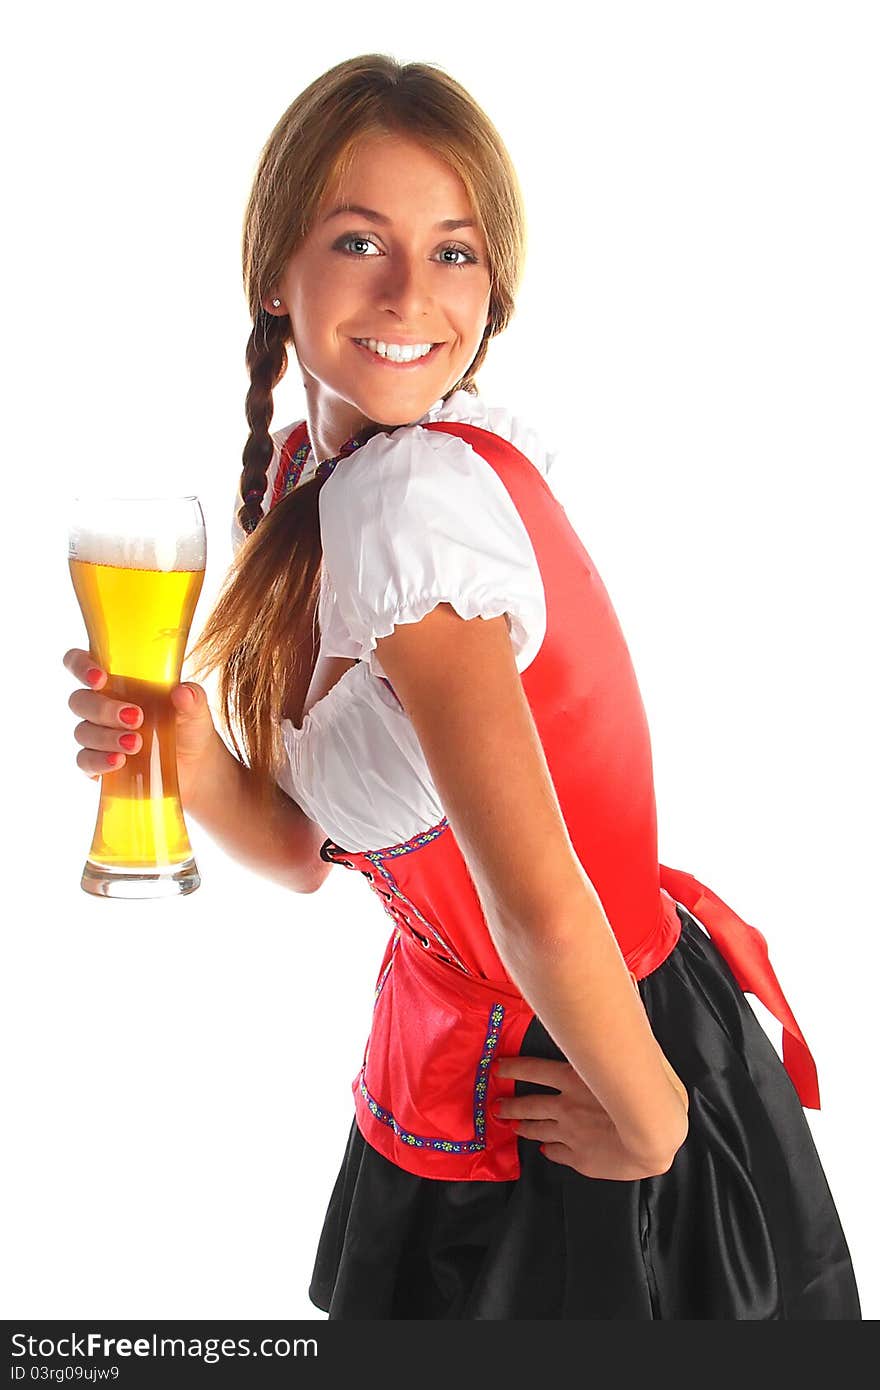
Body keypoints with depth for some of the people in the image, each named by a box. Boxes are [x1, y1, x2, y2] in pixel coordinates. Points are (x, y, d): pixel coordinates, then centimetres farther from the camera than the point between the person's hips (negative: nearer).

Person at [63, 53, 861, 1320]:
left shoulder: (409, 492, -27)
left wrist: (649, 1120, -16)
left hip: (556, 1082, -8)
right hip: (457, 1059, 8)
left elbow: (540, 905, -29)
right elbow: (304, 849, 1)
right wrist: (196, 770, -17)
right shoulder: (301, 482, 0)